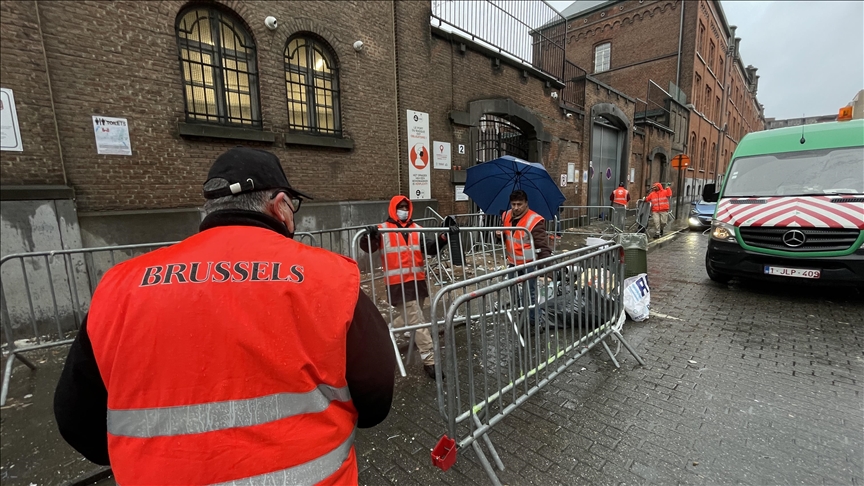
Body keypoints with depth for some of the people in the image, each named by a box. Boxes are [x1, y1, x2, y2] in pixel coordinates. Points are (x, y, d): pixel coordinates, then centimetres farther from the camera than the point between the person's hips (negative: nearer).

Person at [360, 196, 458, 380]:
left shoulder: (416, 229, 12)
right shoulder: (383, 230, -1)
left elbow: (431, 249, 9)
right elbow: (368, 248, -10)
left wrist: (444, 237, -6)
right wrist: (369, 235, -31)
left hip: (418, 281, 6)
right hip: (398, 284, -6)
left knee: (408, 317, 18)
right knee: (417, 321, -5)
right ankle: (429, 361, 3)